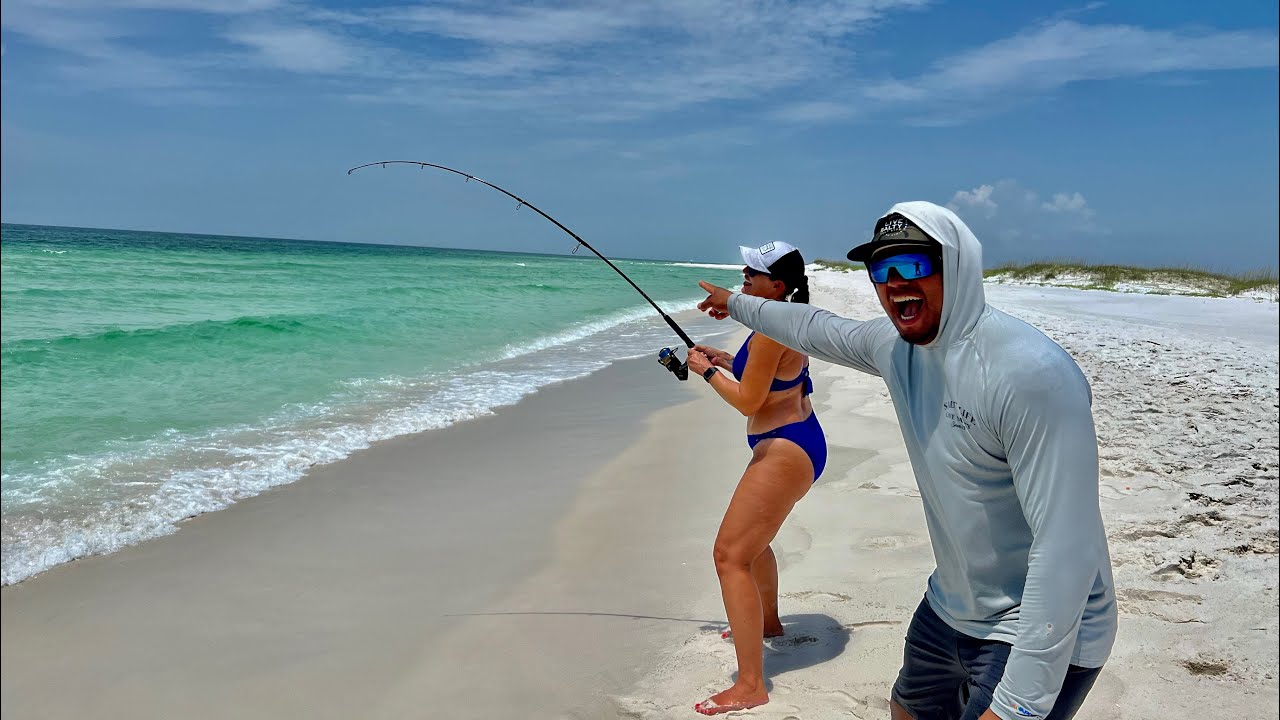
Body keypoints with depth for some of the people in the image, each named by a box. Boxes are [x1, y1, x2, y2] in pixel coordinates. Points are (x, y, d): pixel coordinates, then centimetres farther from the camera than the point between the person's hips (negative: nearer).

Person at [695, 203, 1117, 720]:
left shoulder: (1030, 372, -29)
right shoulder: (894, 343, -4)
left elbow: (1067, 547, -31)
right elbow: (816, 329, 18)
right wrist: (737, 303, 33)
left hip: (1041, 635, -8)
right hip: (949, 611, 8)